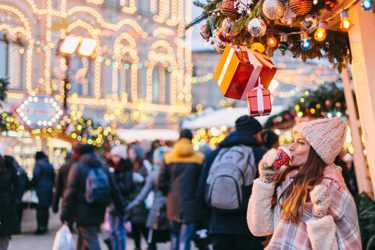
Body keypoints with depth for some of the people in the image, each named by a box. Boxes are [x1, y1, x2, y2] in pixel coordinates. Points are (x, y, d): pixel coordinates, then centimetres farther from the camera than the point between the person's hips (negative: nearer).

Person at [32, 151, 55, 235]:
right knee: (45, 208, 12)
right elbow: (53, 177, 15)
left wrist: (32, 184, -5)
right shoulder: (49, 165, 14)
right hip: (48, 189, 7)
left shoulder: (39, 164, -8)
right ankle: (45, 227, 17)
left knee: (40, 209, -7)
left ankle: (41, 227, -10)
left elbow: (35, 176, -17)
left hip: (40, 189, -7)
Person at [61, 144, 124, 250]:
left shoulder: (77, 168, -4)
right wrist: (120, 208, 17)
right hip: (99, 211, 5)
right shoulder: (103, 167, 11)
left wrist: (65, 215, -9)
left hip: (83, 211, -5)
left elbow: (70, 193, -11)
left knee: (90, 241, -6)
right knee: (84, 236, 21)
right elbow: (114, 189, 11)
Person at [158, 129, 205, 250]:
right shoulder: (199, 158, -5)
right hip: (190, 204, -3)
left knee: (175, 236, 19)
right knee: (185, 239, -4)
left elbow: (161, 183, -1)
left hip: (173, 204, 3)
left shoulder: (169, 158, 1)